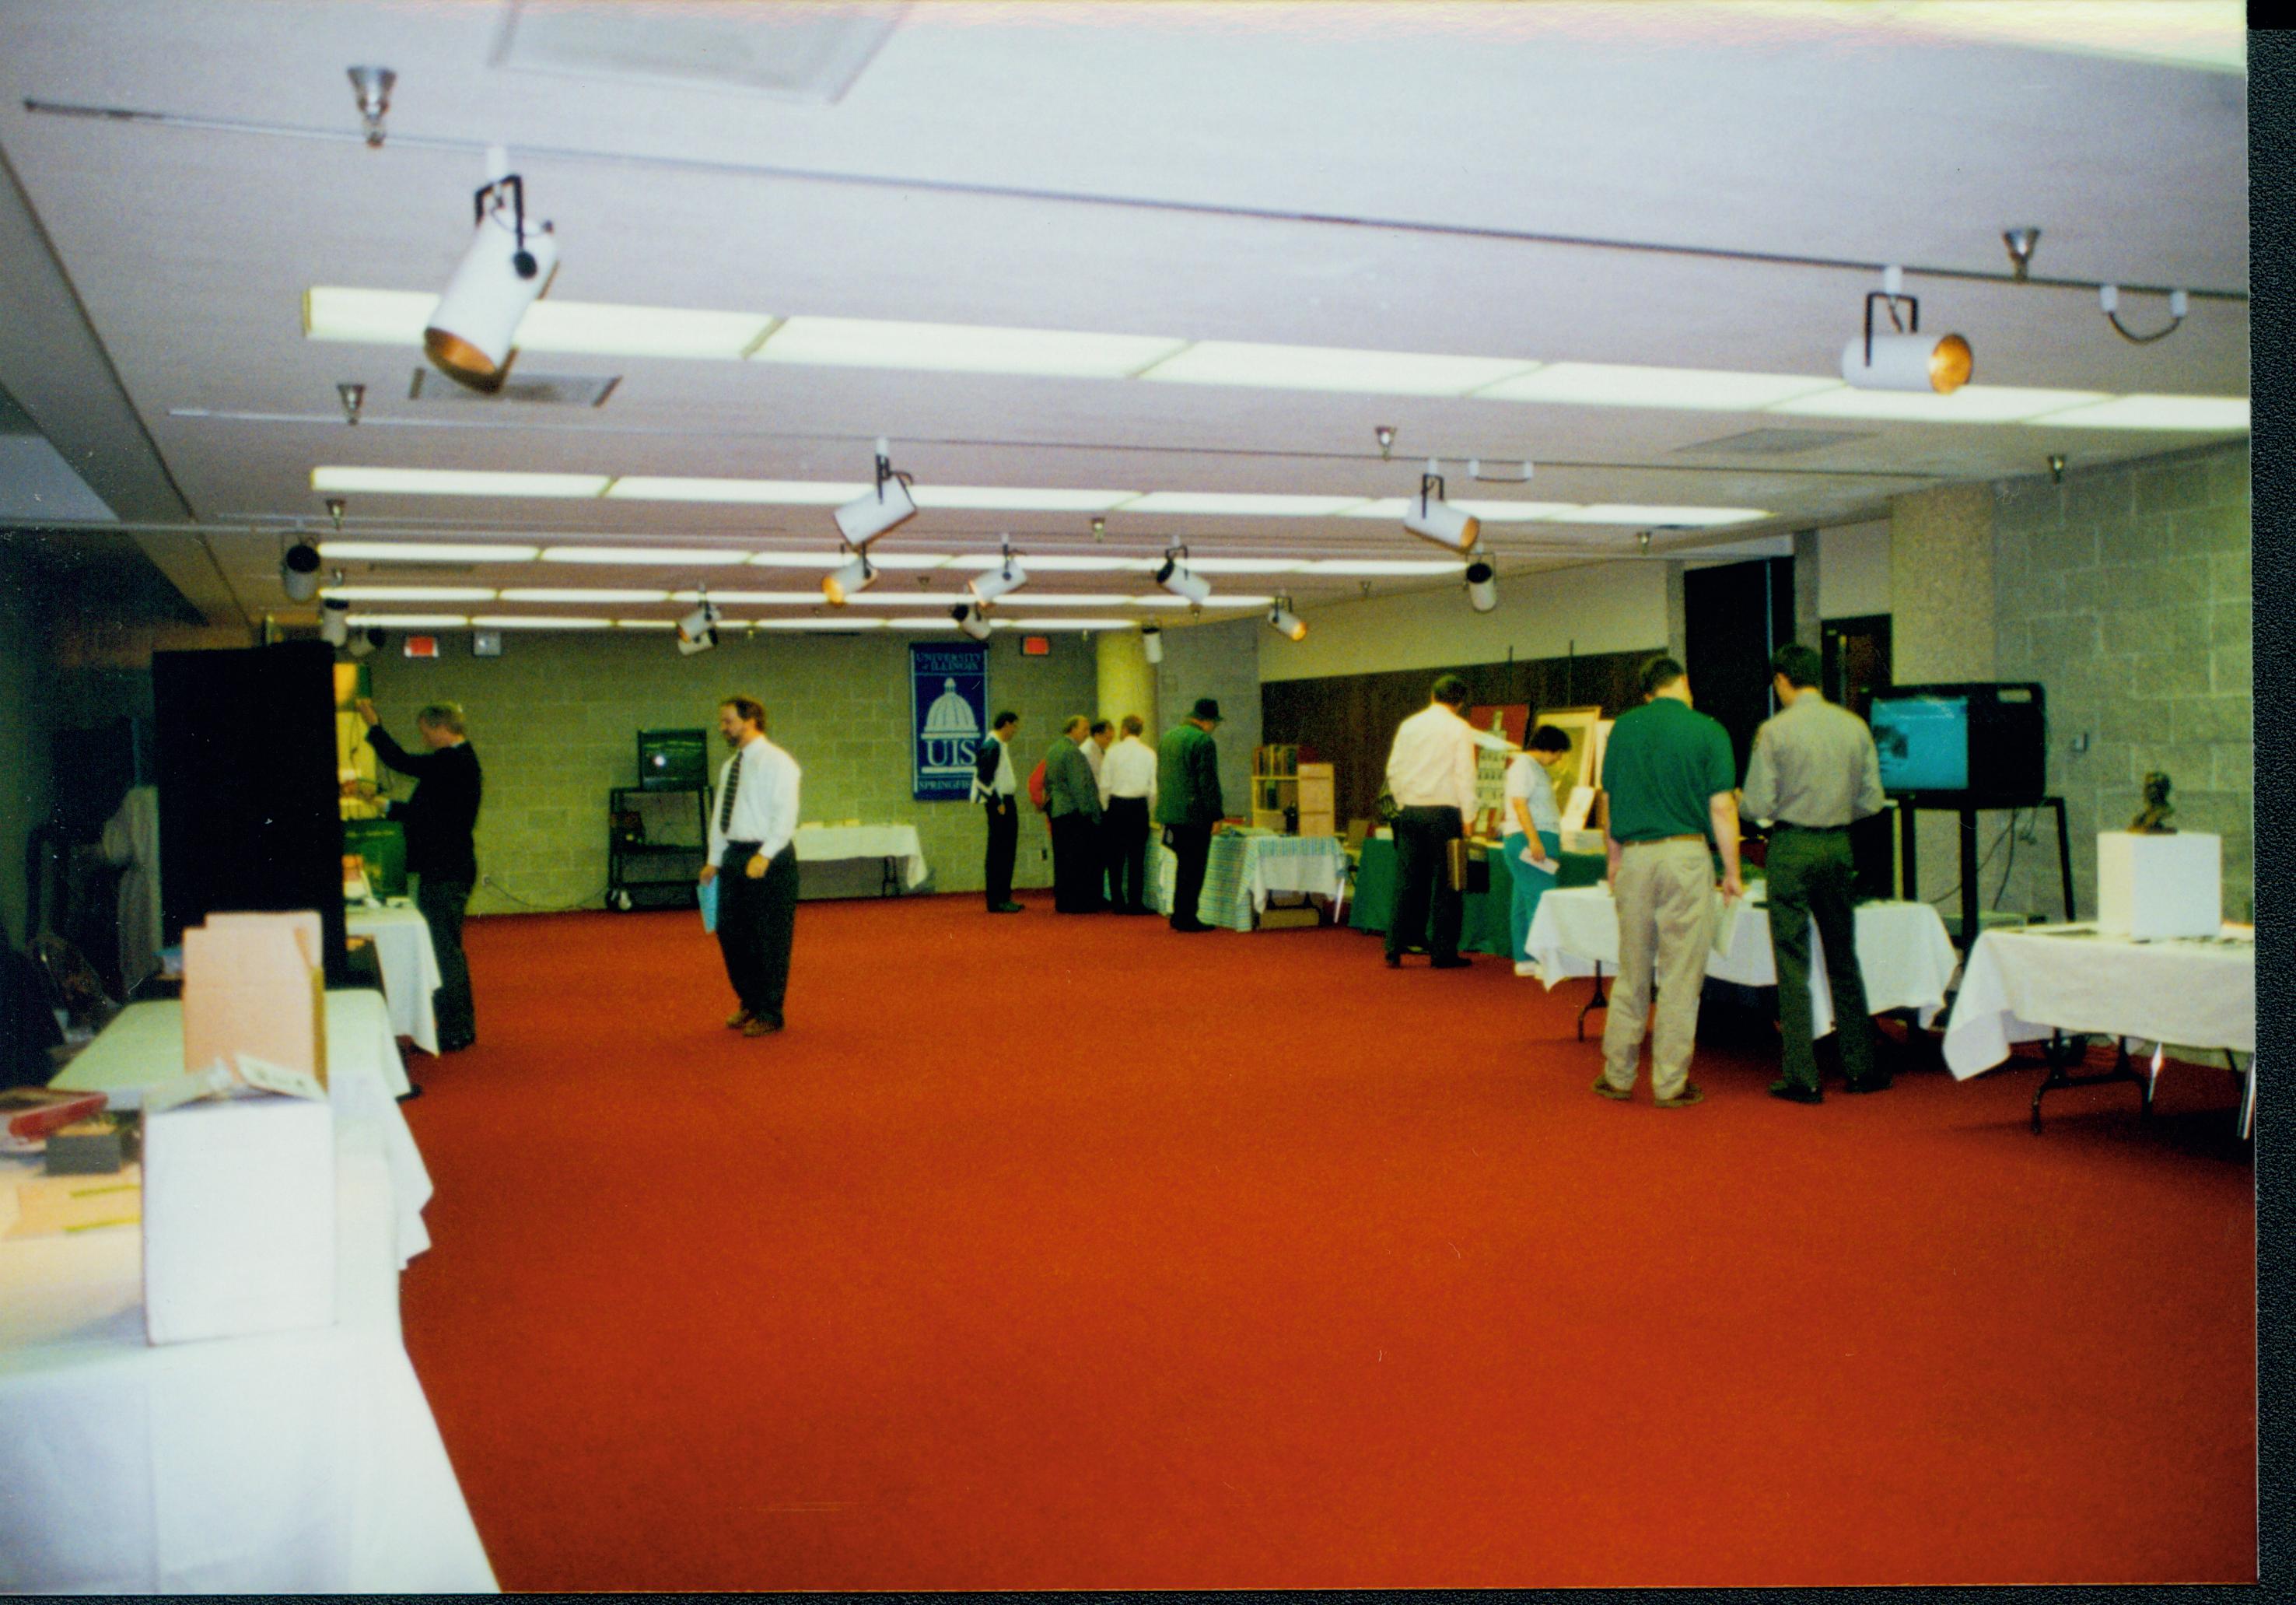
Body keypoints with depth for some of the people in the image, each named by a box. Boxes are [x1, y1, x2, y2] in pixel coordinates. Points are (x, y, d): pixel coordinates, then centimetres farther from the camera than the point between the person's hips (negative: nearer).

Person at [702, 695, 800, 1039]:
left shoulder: (776, 762, -10)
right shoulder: (730, 766, 15)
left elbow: (785, 814, -17)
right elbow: (719, 816, 19)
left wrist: (764, 856, -26)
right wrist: (715, 860, 12)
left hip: (769, 859, -8)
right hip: (734, 856, 8)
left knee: (770, 939, -2)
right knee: (731, 933, 12)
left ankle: (769, 1014, 8)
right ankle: (749, 1003, 27)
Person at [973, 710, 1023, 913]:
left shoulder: (1002, 746, 15)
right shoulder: (991, 747, -15)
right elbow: (983, 778, -20)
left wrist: (1010, 802, 14)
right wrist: (997, 803, -18)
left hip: (1007, 803, 10)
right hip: (999, 806, -10)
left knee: (1007, 851, 13)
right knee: (998, 853, -6)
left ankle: (1004, 897, 20)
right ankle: (996, 901, -2)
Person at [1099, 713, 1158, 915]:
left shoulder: (1113, 751, -3)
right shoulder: (1149, 753, -1)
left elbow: (1104, 784, -2)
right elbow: (1154, 787, 0)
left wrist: (1105, 808, 9)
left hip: (1116, 806, 0)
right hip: (1139, 806, 0)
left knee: (1116, 857, 7)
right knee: (1137, 857, 4)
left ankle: (1118, 902, 8)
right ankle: (1135, 902, 2)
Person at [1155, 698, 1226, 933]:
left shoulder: (1167, 736, 14)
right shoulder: (1203, 741, -14)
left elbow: (1159, 776, 20)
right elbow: (1209, 782, -16)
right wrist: (1216, 815, -11)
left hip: (1169, 813, 8)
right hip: (1194, 814, -8)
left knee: (1184, 866, 17)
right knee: (1193, 869, -2)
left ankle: (1179, 916, 21)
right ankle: (1187, 919, 0)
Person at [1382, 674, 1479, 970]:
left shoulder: (1409, 725, 8)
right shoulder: (1460, 729, -5)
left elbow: (1394, 770, 9)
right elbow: (1465, 776, -8)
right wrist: (1467, 817, -4)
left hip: (1411, 811, 4)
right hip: (1445, 810, -4)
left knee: (1407, 882, 7)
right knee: (1446, 884, 2)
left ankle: (1394, 950, 6)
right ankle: (1443, 953, 4)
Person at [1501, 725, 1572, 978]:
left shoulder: (1536, 767, 22)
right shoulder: (1524, 765, -10)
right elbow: (1519, 803, -19)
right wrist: (1534, 839, -24)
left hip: (1538, 842, 11)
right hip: (1530, 841, -11)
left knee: (1524, 901, 10)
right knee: (1541, 900, -12)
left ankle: (1524, 960, 12)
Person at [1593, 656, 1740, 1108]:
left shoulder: (1622, 727, 6)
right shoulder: (1708, 731, -3)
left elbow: (1608, 801, 8)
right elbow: (1721, 808, -6)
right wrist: (1732, 872, 2)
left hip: (1633, 856, 3)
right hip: (1686, 855, -3)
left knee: (1631, 973, 13)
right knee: (1680, 977, 3)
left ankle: (1617, 1075, 17)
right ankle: (1671, 1083, 7)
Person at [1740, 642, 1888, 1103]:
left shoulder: (1774, 731, -10)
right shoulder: (1855, 726, 2)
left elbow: (1757, 805, -10)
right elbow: (1872, 799, 5)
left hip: (1791, 848, -4)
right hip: (1839, 845, 4)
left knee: (1793, 963, 1)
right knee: (1843, 959, 16)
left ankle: (1802, 1077, 2)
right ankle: (1860, 1067, 22)